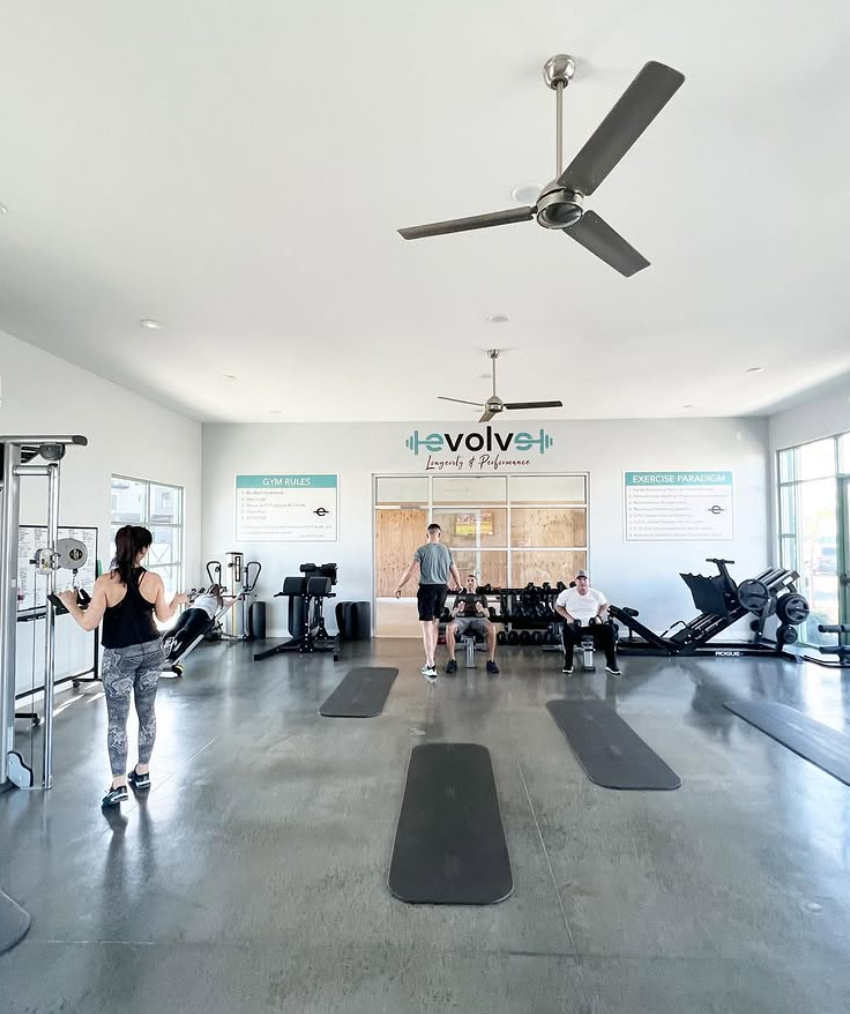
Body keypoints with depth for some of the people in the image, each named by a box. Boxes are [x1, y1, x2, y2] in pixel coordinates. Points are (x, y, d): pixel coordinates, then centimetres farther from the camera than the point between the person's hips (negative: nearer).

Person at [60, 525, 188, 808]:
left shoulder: (105, 583, -15)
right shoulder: (154, 580, -8)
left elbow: (88, 623, -11)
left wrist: (69, 603, 6)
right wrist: (178, 600, 23)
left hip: (119, 656, -3)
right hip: (151, 651, 3)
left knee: (117, 720, 5)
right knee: (147, 712, 16)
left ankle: (118, 785, 5)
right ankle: (142, 772, 28)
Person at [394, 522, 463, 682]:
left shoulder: (422, 550, -5)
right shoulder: (447, 551, 7)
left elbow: (410, 570, -12)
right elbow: (455, 573, 15)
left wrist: (399, 587, -3)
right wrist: (458, 586, 34)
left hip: (427, 589, -4)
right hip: (442, 589, 4)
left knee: (427, 627, -4)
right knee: (435, 624, 18)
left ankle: (431, 667, -9)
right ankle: (430, 661, 27)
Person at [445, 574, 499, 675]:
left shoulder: (482, 596, 30)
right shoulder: (459, 596, 31)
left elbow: (487, 615, 15)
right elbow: (453, 614, 19)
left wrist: (482, 609, -11)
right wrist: (458, 609, -7)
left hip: (479, 618, 0)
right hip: (462, 618, 0)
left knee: (492, 628, -36)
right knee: (449, 627, -37)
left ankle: (491, 661, -28)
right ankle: (452, 661, -30)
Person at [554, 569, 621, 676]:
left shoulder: (596, 594, -2)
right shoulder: (567, 593, -7)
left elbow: (605, 604, 18)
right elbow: (557, 606, 6)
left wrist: (598, 616, 2)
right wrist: (568, 617, -7)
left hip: (592, 625, 2)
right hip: (574, 625, -2)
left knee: (609, 629, -25)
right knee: (568, 631, -38)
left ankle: (611, 664, -11)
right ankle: (568, 664, -18)